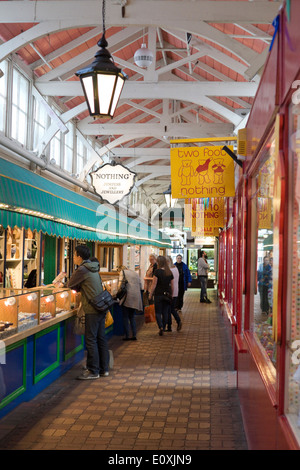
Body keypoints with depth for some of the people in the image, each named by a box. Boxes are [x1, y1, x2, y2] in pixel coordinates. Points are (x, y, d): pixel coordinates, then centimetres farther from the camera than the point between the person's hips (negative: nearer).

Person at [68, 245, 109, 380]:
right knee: (100, 338, 13)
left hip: (93, 309, -9)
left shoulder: (82, 270, -14)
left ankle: (93, 371, 1)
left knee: (91, 340, -3)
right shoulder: (93, 268, 14)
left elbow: (70, 284, -4)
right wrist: (78, 287, 7)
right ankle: (104, 368, 18)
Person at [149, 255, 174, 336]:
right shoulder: (170, 272, 5)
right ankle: (163, 328, 15)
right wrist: (171, 295, 19)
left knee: (158, 312, 3)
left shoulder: (157, 271, -10)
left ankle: (161, 327, -14)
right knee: (165, 312, 11)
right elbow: (172, 285, 9)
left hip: (158, 294, -4)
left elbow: (154, 284, -10)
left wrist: (150, 294, -2)